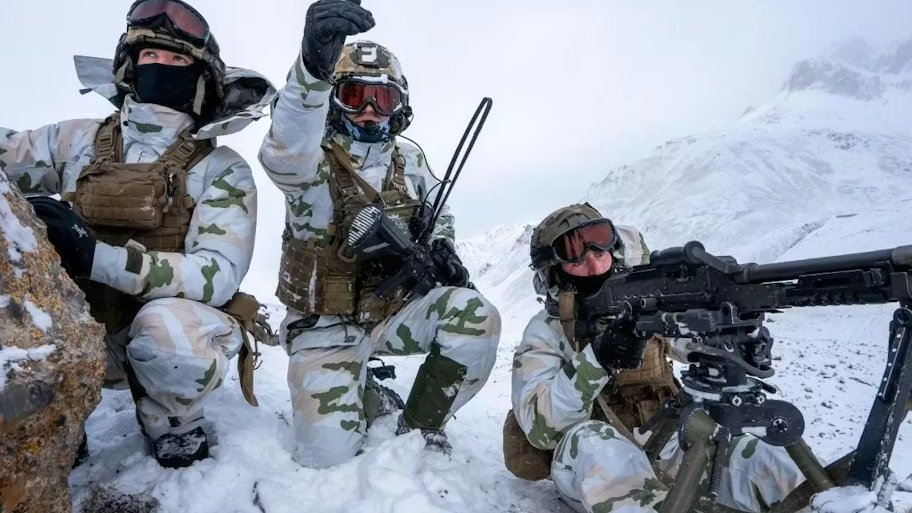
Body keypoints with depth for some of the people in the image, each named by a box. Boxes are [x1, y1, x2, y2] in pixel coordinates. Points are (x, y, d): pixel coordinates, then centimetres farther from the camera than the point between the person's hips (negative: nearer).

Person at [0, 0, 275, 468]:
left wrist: (97, 257, -29)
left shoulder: (223, 169, -8)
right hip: (90, 329, 3)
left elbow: (220, 274, -20)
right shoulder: (77, 141, 4)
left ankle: (175, 437, -2)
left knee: (165, 325, -34)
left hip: (174, 329, -3)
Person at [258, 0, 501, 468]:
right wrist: (313, 67, -57)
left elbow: (440, 218, 21)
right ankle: (378, 404, 20)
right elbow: (284, 153, -38)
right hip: (327, 325, -3)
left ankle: (418, 425, -2)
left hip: (395, 309, 4)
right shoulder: (312, 164, -12)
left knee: (475, 316, -24)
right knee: (328, 451, -16)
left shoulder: (410, 164, 4)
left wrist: (442, 250, -5)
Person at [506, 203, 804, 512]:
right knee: (590, 439, -38)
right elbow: (540, 427, -18)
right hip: (590, 466, -3)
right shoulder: (545, 331, -3)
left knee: (760, 460, -24)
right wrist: (597, 359, -31)